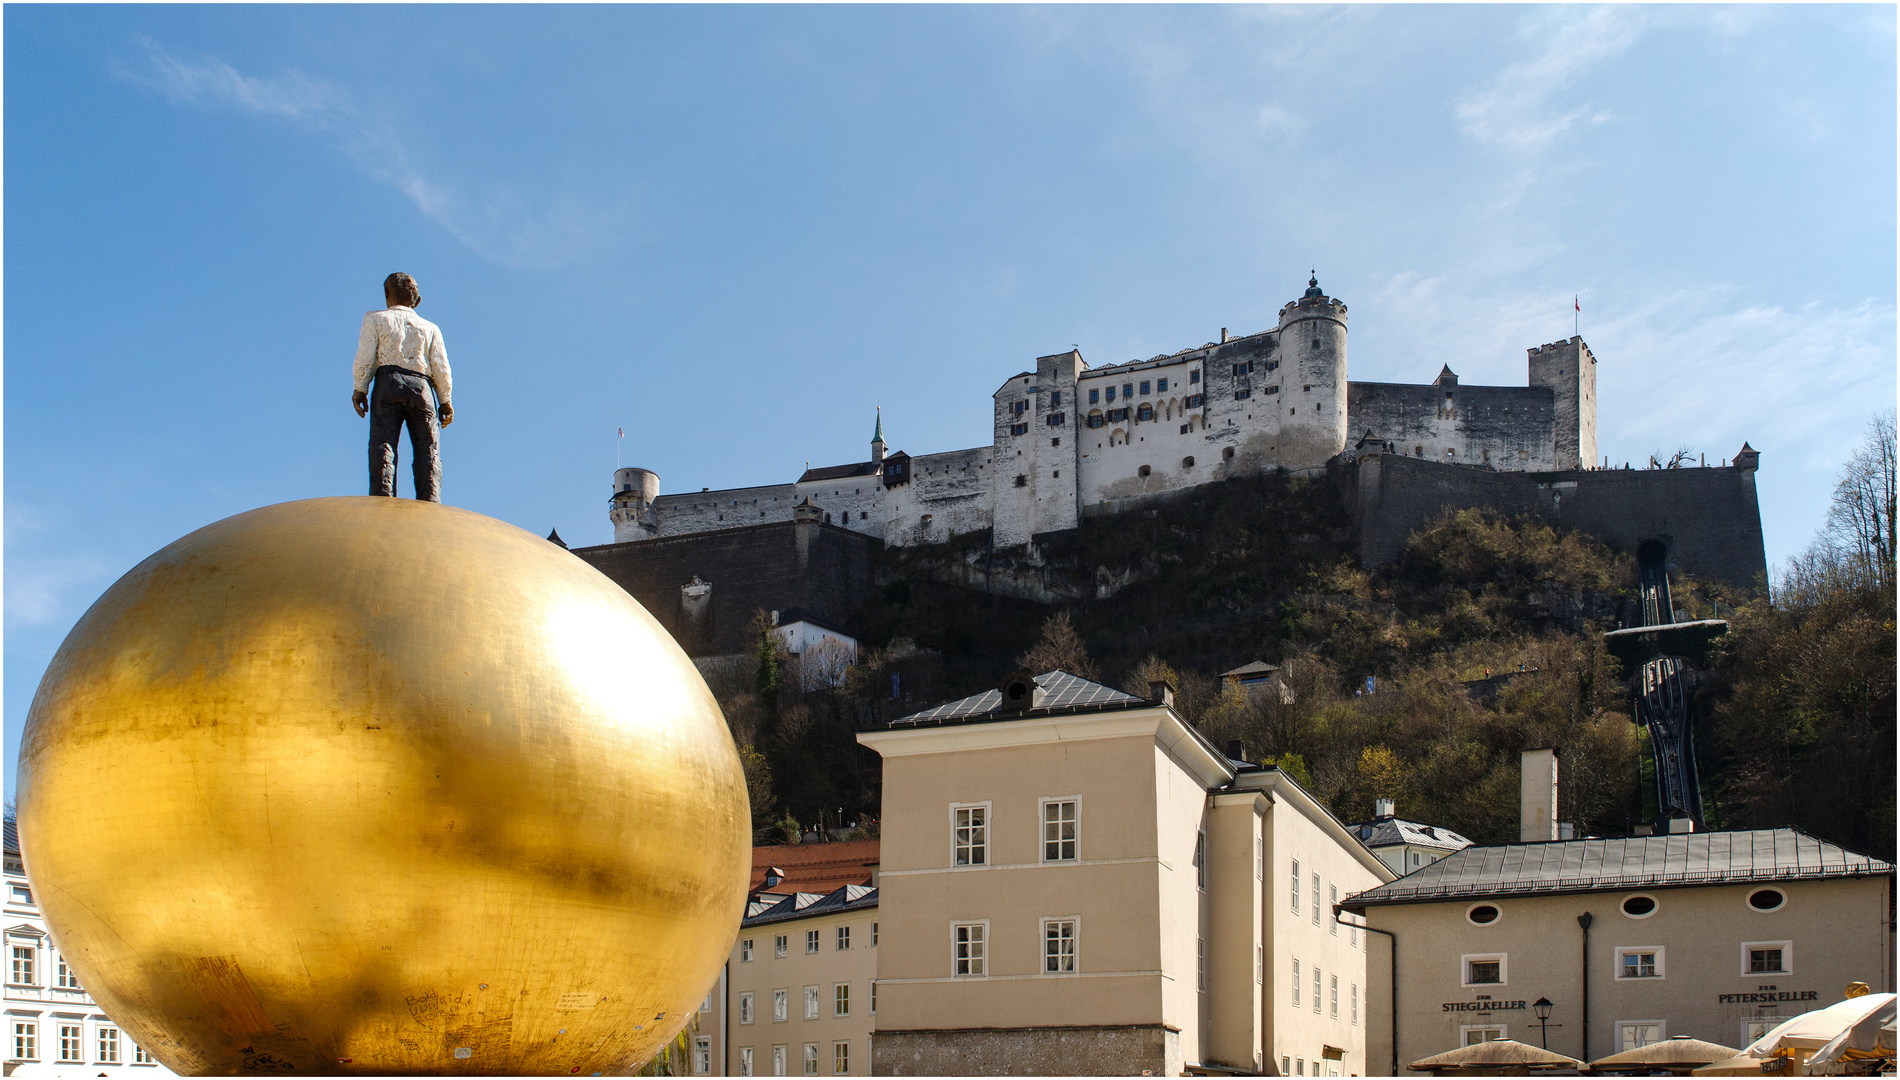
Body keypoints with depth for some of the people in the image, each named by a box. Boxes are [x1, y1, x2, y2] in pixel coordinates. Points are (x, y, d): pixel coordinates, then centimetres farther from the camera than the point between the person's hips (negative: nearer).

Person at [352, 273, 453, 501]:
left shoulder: (376, 319, 17)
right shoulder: (429, 327, 22)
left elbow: (365, 357, 3)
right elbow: (441, 366, 11)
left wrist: (360, 389, 2)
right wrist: (445, 401, 12)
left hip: (388, 381, -2)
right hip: (421, 386, 2)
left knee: (382, 443, -10)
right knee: (427, 448, -4)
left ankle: (382, 496, -25)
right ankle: (430, 501, -18)